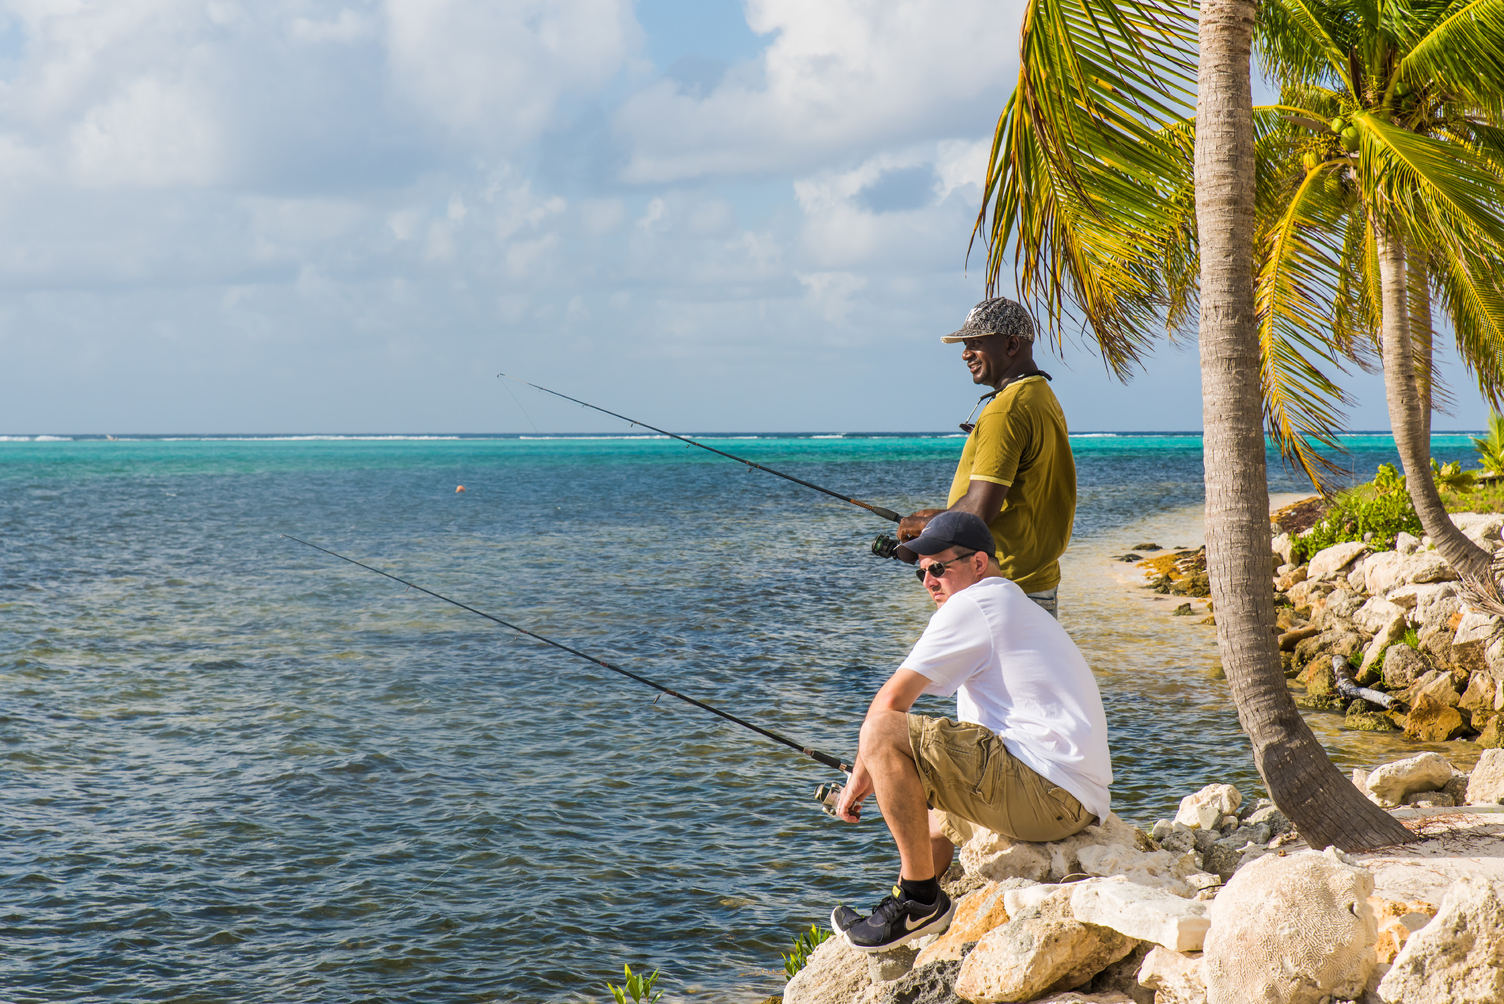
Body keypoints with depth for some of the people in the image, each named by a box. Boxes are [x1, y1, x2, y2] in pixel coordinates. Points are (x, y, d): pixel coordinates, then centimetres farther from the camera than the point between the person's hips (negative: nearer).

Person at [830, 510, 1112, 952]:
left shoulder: (974, 604, -4)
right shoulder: (1021, 609, 27)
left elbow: (890, 701, -9)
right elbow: (974, 736, 33)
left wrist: (860, 777, 5)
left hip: (1044, 789, -11)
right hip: (1080, 806, 11)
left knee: (882, 733, -17)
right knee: (934, 810, 35)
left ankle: (920, 898, -12)